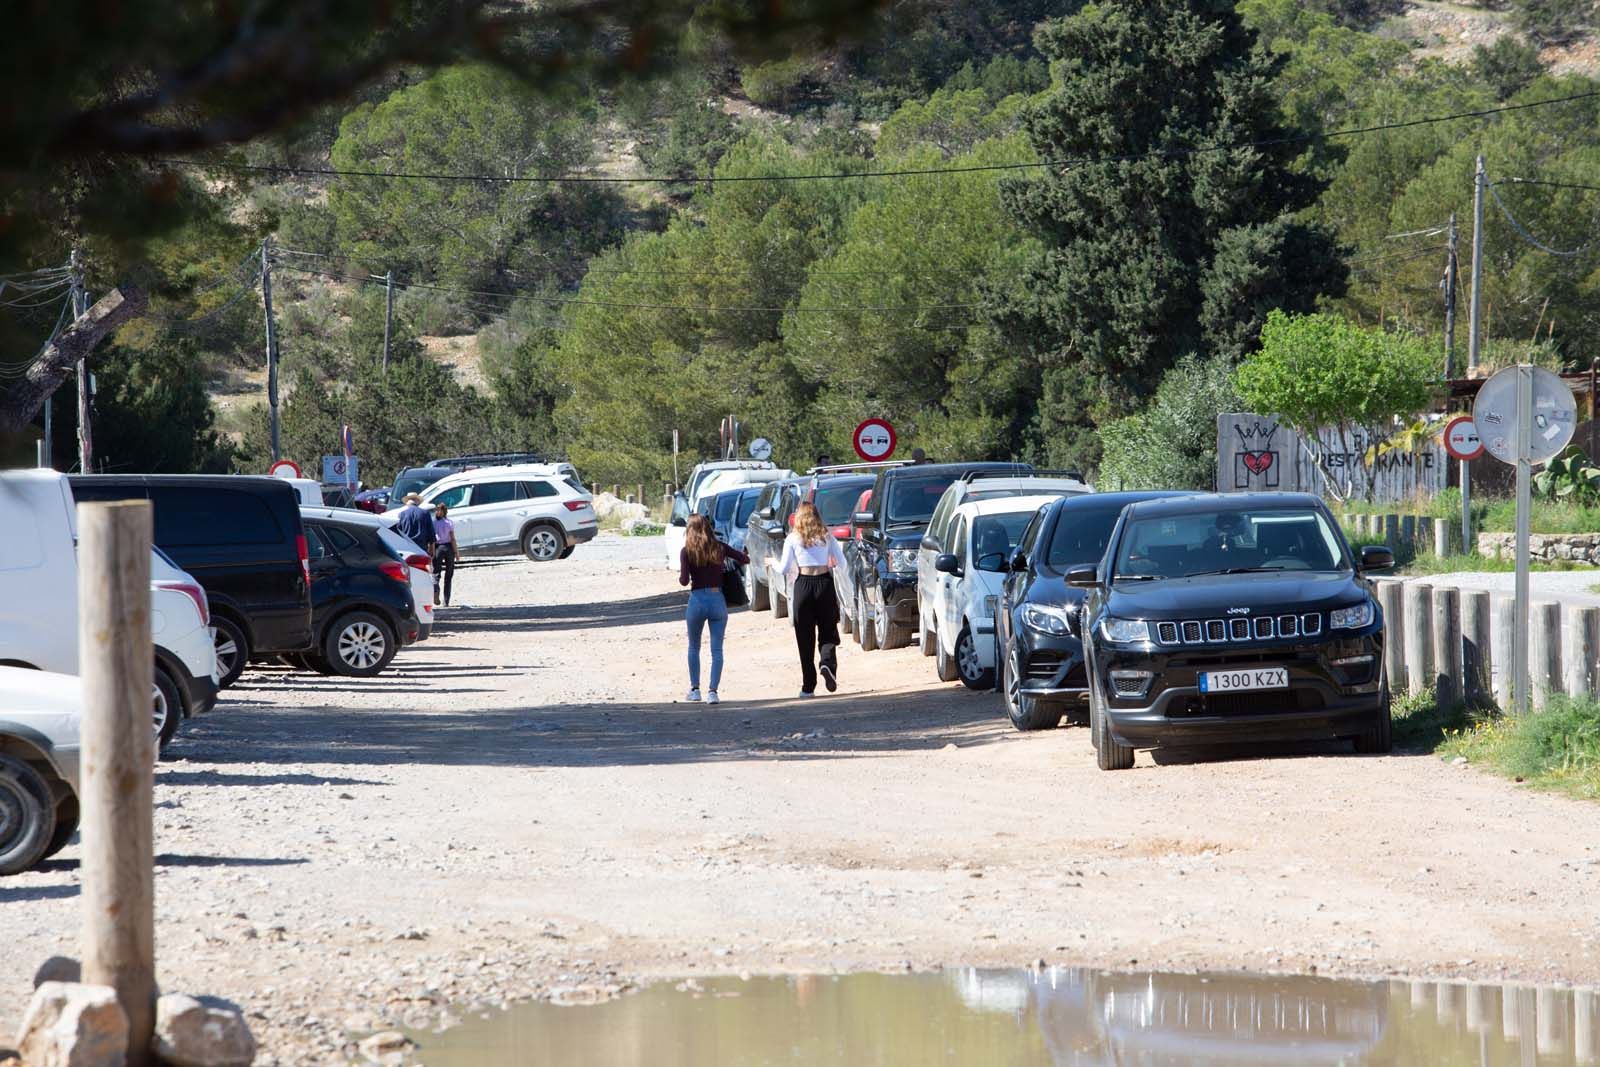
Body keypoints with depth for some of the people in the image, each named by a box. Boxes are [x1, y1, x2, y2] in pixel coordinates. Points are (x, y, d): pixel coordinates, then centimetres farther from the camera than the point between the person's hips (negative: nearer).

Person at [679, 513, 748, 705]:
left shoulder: (687, 551, -6)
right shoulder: (720, 548, 1)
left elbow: (684, 580, -13)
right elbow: (745, 559, 8)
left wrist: (680, 575, 10)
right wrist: (728, 556, 25)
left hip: (697, 600, -1)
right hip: (718, 600, 1)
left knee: (694, 647, 18)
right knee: (717, 649, 3)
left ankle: (695, 689, 21)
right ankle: (713, 691, -8)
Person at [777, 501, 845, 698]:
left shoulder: (793, 539, 1)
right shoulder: (826, 537, 6)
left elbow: (784, 569, 1)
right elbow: (841, 562, 9)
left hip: (802, 585, -1)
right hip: (824, 583, 1)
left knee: (805, 637, 4)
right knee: (828, 632, 8)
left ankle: (808, 686, 2)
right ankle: (828, 662, -23)